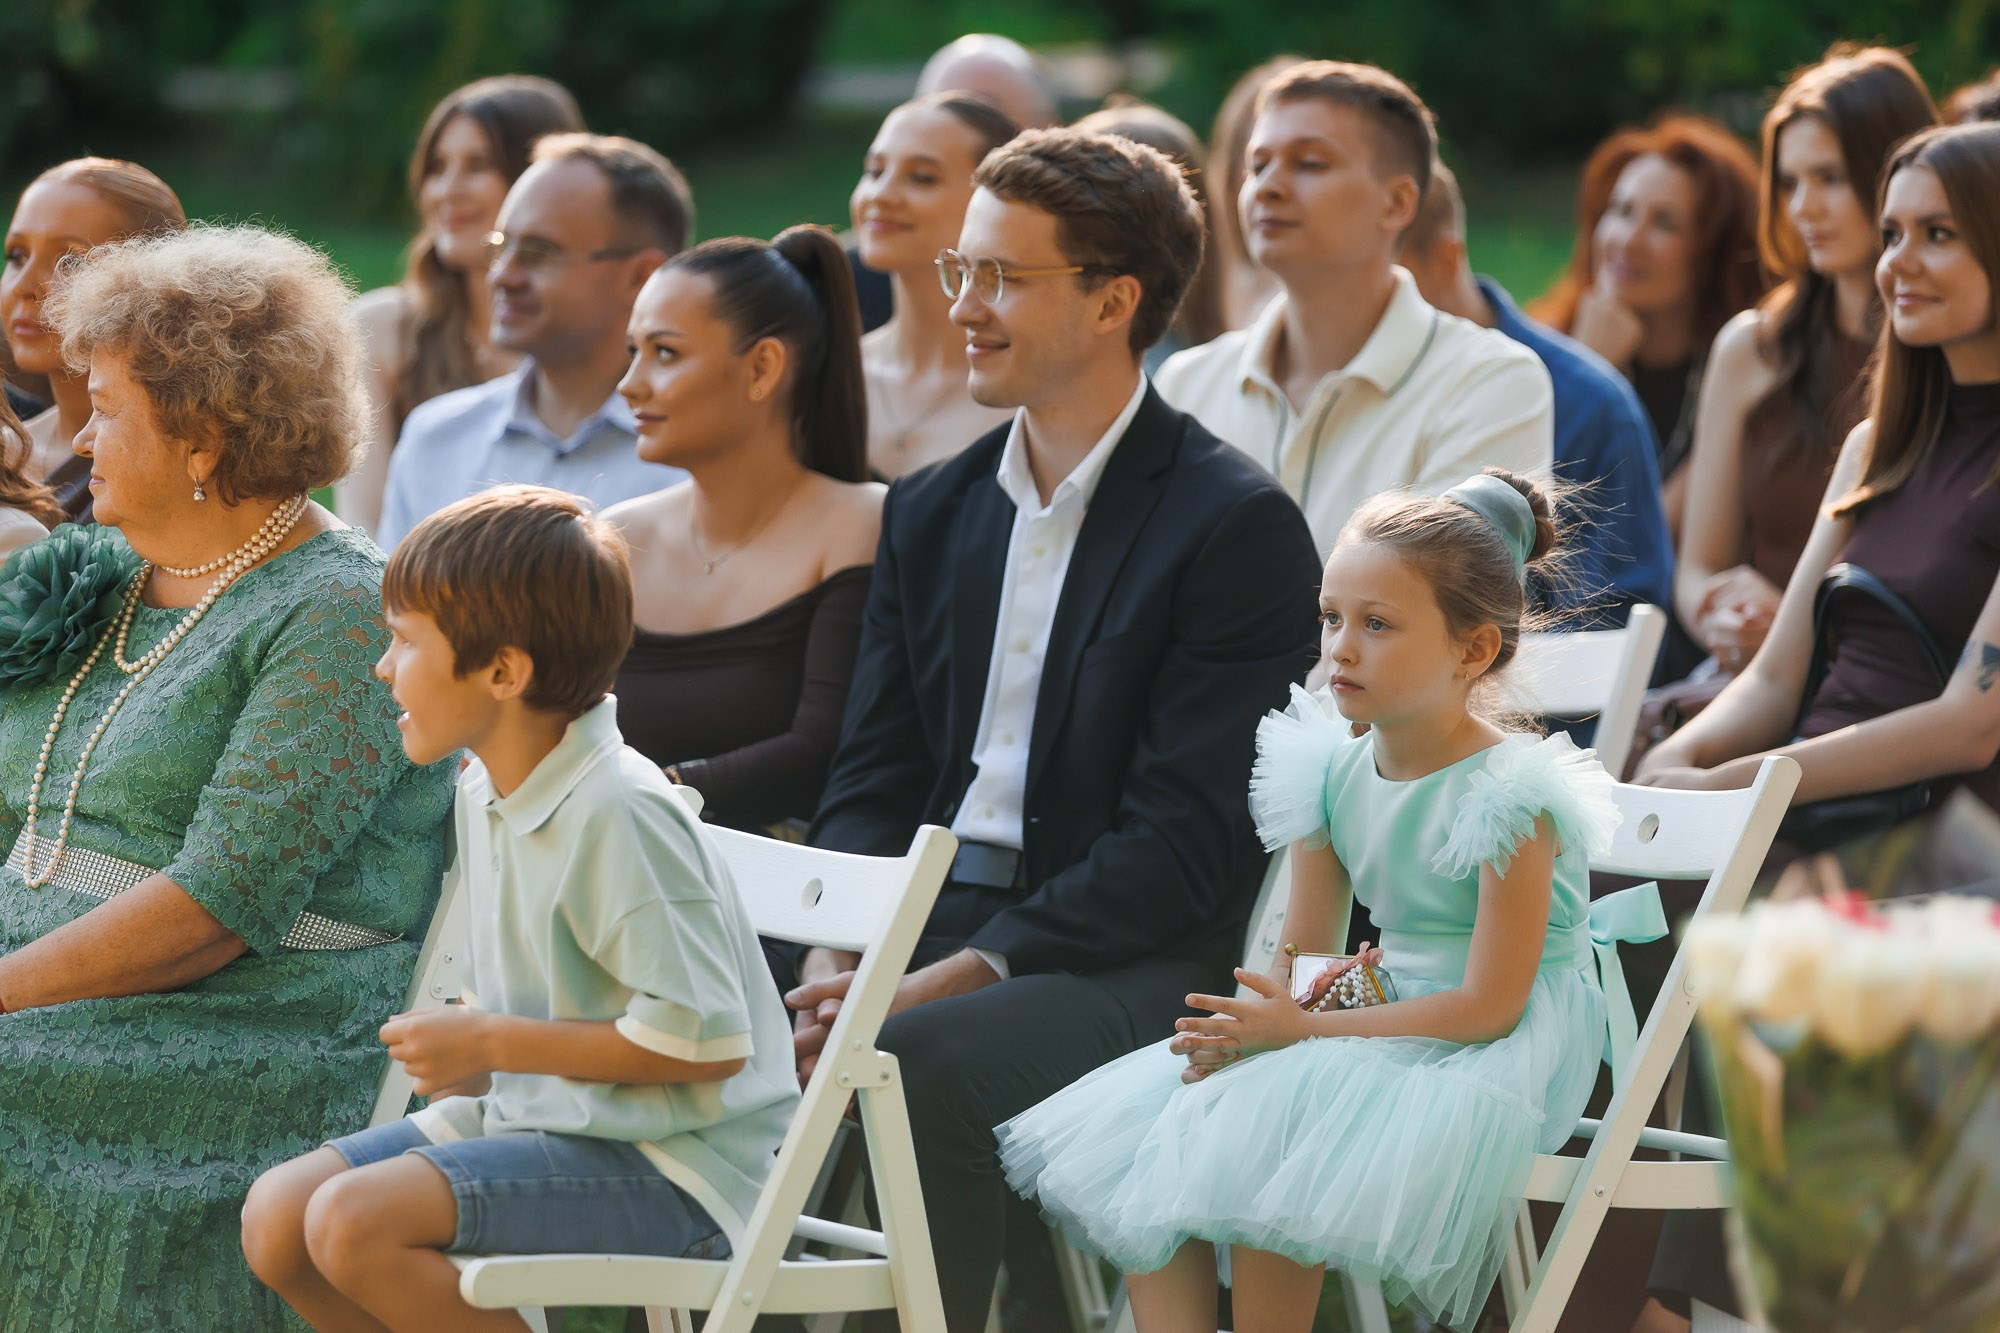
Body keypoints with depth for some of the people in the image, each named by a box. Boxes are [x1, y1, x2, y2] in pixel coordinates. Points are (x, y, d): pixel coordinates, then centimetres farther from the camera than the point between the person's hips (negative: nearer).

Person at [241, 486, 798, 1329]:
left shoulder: (619, 816, -21)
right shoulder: (485, 792, 10)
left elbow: (708, 1040, -24)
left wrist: (493, 1043, -17)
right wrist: (462, 1059, 1)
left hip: (667, 1166, -9)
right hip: (536, 1117, 9)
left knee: (354, 1223, -24)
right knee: (276, 1217, 0)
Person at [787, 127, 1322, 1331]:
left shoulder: (1239, 526, -7)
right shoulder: (932, 511, 16)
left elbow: (1186, 839, -13)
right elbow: (872, 779, 14)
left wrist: (957, 974, -20)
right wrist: (834, 955, -7)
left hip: (1128, 960, -6)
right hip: (923, 913, 6)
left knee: (923, 1062, -34)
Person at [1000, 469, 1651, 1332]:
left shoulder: (1508, 796, -17)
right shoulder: (1337, 772, 5)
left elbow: (1489, 1004, -19)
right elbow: (1304, 953, 12)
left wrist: (1303, 1031, -21)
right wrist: (1244, 1026, -13)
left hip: (1486, 1058, -8)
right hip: (1386, 1017, 8)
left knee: (1263, 1143, -28)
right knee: (1134, 1133, -6)